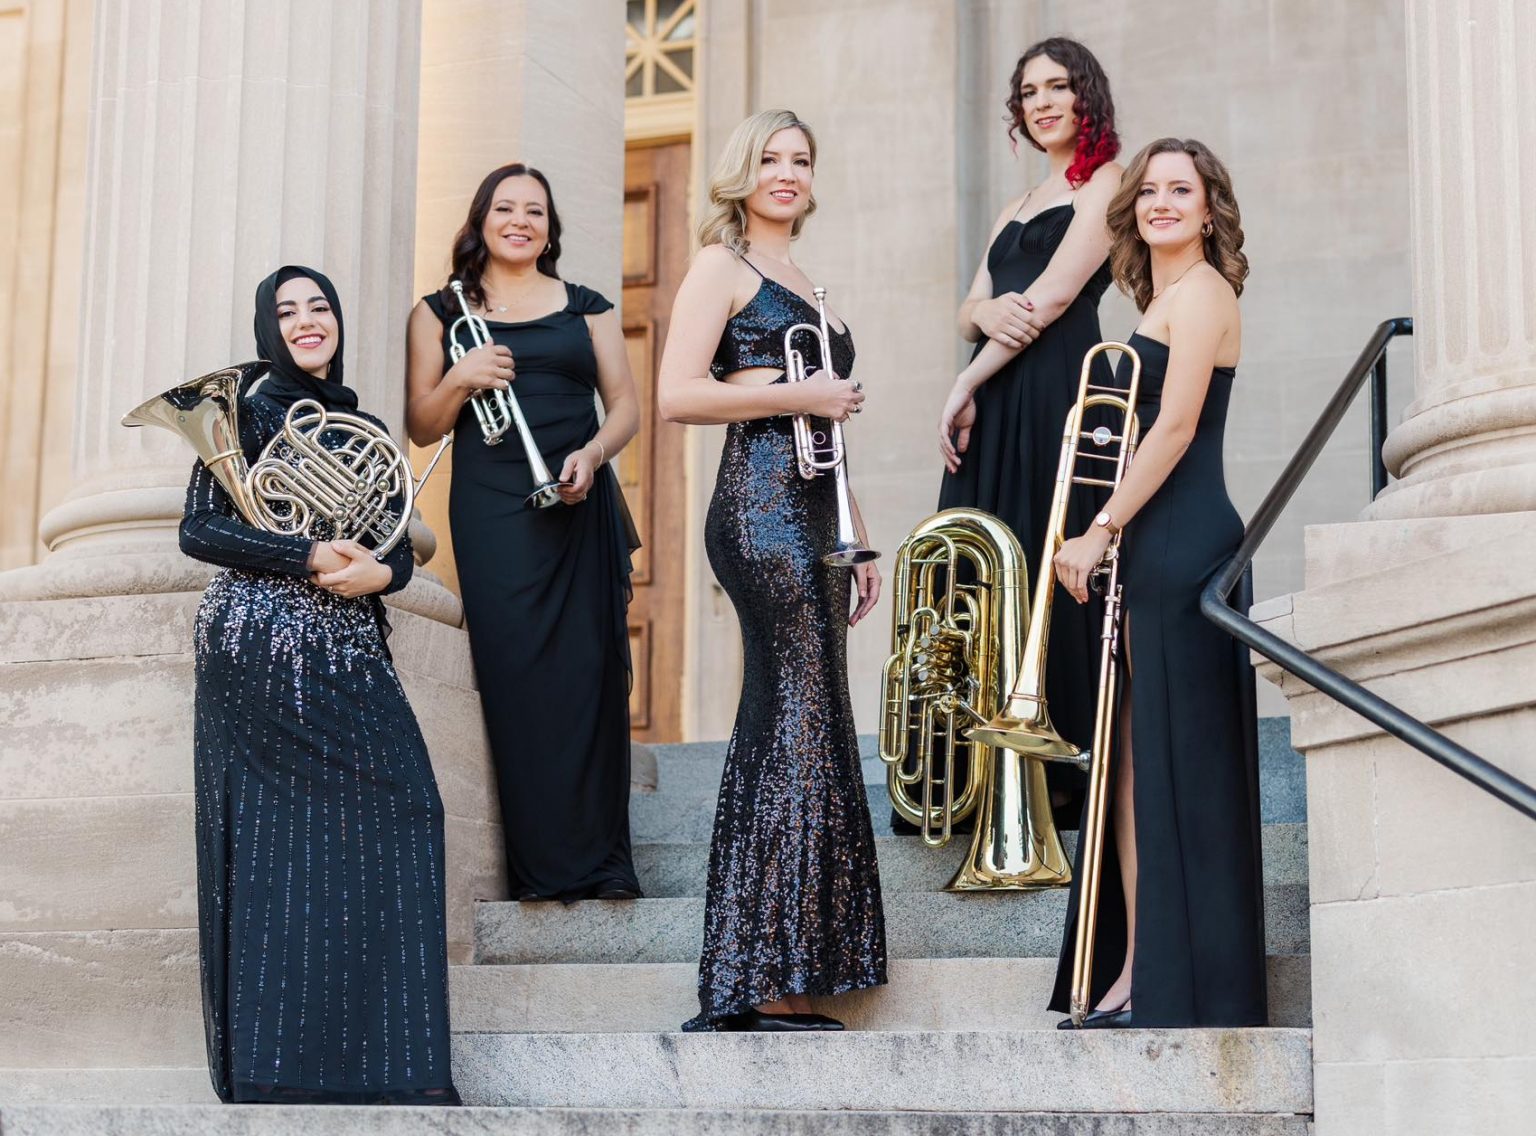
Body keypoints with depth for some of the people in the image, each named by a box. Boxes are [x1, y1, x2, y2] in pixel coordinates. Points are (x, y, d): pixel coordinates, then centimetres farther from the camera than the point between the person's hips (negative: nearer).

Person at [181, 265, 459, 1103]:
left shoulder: (364, 429, 19)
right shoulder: (249, 410, 2)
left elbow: (400, 546, 14)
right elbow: (198, 530, -6)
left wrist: (380, 572, -9)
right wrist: (306, 559, -16)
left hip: (348, 650, 6)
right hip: (261, 647, -5)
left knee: (395, 813, -6)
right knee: (278, 833, -9)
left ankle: (386, 1057, -3)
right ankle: (276, 1059, -6)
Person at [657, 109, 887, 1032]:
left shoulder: (804, 286, 25)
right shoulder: (723, 265, 0)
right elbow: (678, 396, -13)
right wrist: (800, 395, -12)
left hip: (809, 516, 9)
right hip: (758, 506, -9)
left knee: (782, 733, 6)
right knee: (803, 725, -14)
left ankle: (746, 989, 9)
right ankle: (770, 984, -12)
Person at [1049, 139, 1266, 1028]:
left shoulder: (1198, 290, -8)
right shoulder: (1161, 297, 21)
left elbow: (1176, 426, -16)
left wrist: (1102, 530, -15)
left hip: (1184, 547, -10)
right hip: (1155, 553, 10)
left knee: (1180, 772, -6)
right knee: (1137, 768, 9)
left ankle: (1177, 987, -1)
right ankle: (1132, 973, 14)